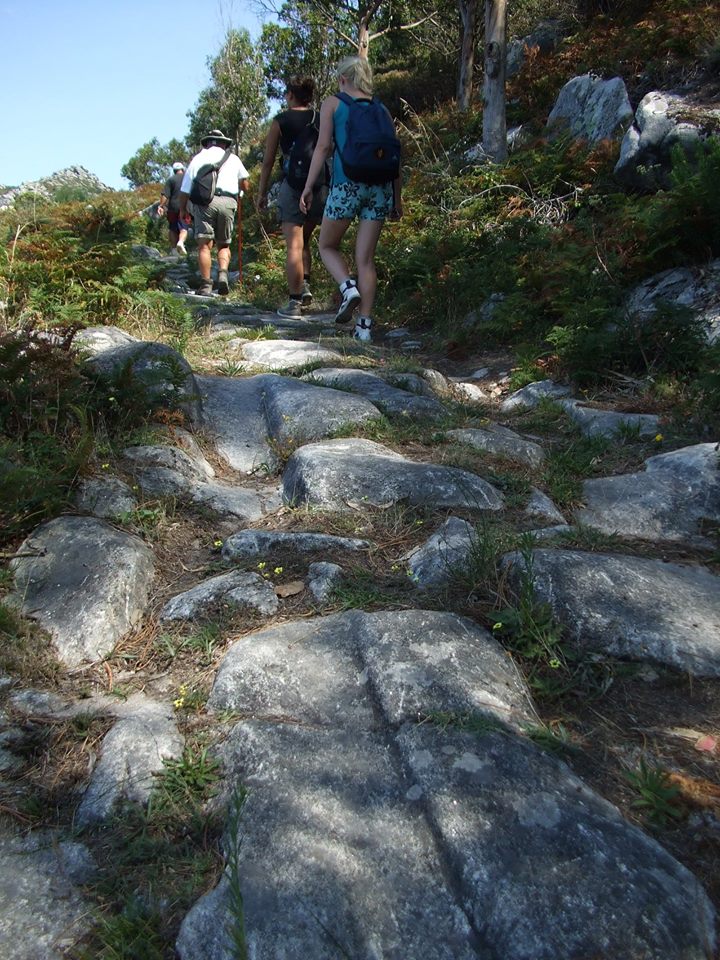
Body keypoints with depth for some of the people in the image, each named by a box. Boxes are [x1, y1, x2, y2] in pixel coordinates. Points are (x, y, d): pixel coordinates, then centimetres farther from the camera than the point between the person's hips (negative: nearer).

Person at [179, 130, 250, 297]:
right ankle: (223, 273, -15)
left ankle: (205, 285, -13)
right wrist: (238, 193, 36)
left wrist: (182, 209, 21)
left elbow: (185, 188, 12)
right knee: (224, 245, 11)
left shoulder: (198, 158, 19)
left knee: (204, 244, -4)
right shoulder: (233, 158, 22)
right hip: (228, 202, 1)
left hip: (204, 201, -1)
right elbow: (245, 184, 17)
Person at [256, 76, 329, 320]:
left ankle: (294, 302, -9)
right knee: (304, 241, 19)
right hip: (320, 186, 4)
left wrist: (261, 193, 11)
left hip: (292, 185, -3)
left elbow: (268, 161, 4)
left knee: (293, 245, -5)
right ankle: (305, 286, 3)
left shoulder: (280, 121, 4)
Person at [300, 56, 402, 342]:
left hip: (347, 184, -3)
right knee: (366, 258, 5)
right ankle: (365, 324, 0)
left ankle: (348, 287, -11)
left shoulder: (333, 104, 7)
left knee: (327, 246, 16)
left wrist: (308, 186, -1)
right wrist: (397, 199, 17)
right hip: (380, 186, 4)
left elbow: (323, 146, -2)